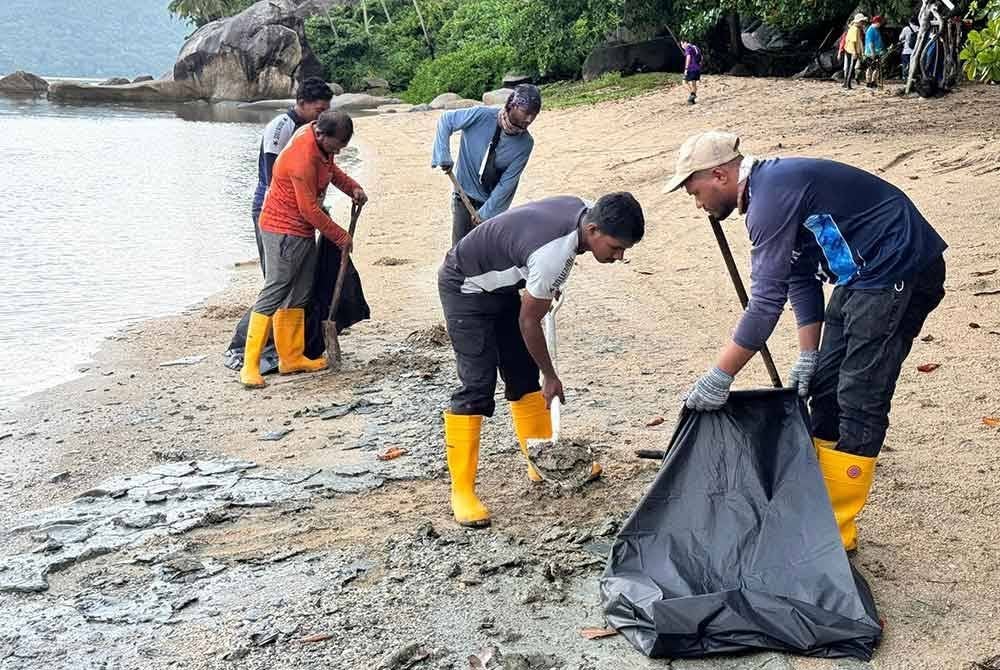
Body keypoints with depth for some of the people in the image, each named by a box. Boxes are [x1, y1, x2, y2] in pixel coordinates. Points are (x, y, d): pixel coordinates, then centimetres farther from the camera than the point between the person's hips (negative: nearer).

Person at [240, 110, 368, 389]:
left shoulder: (320, 141, 1)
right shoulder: (302, 158, -27)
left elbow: (330, 168, 22)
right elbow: (310, 210, -22)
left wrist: (352, 187, 5)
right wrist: (340, 237, -12)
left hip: (303, 230, 10)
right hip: (284, 232, -10)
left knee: (298, 295, 12)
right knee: (273, 293, -12)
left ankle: (292, 357, 20)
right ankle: (250, 366, -11)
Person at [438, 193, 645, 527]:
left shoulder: (582, 211, -10)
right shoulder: (554, 254, -35)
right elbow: (528, 321, -22)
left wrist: (547, 293, 23)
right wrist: (550, 377, -9)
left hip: (500, 283, 9)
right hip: (465, 287, -9)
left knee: (524, 374, 10)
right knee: (477, 386, -14)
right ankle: (461, 491, -10)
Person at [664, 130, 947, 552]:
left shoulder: (774, 194, -21)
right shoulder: (772, 186, 12)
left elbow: (767, 300, -24)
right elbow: (801, 278, 13)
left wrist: (719, 377, -20)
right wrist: (807, 354, 5)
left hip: (898, 271, -11)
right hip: (864, 276, 11)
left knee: (859, 401, -8)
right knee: (825, 387, 12)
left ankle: (837, 530, 0)